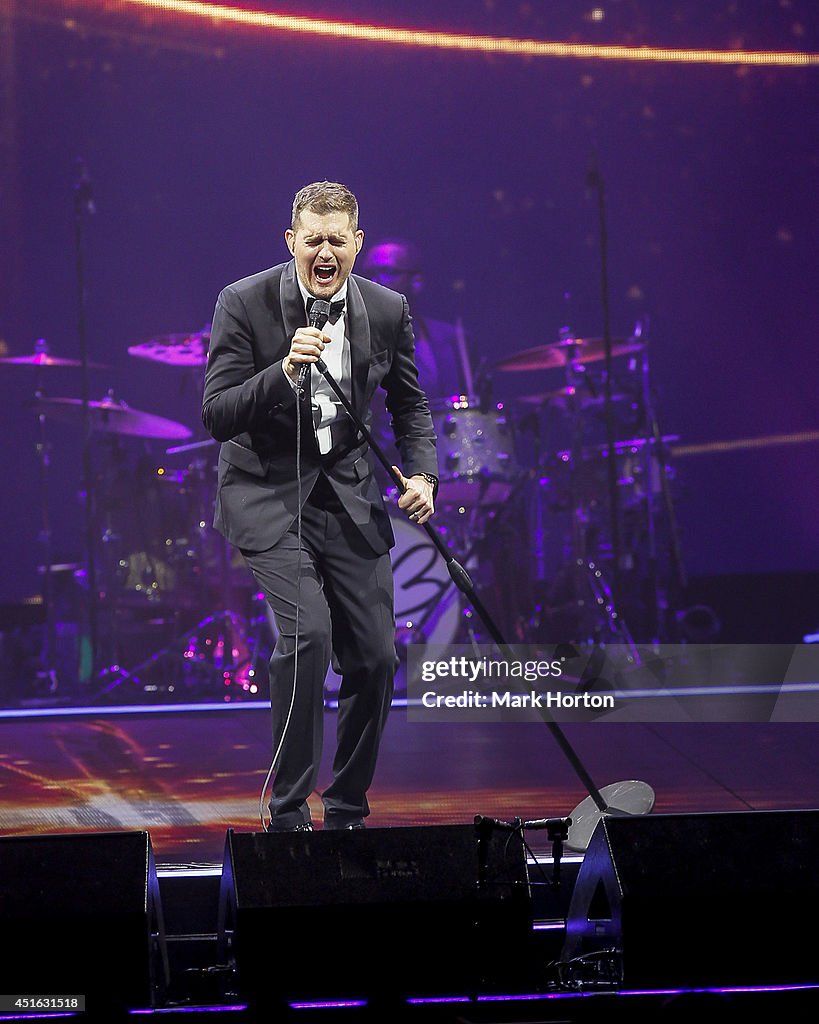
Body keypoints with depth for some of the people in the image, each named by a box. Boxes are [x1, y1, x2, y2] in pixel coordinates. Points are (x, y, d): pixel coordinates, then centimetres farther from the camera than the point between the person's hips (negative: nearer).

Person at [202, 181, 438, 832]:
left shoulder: (388, 310, -1)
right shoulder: (245, 303, -12)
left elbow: (409, 402, 15)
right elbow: (215, 416, -16)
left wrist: (422, 472, -3)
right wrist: (283, 373, -31)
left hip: (349, 495, 4)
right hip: (268, 492, -4)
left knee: (376, 657, 1)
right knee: (307, 633, -23)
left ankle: (347, 813, 20)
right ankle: (288, 812, -11)